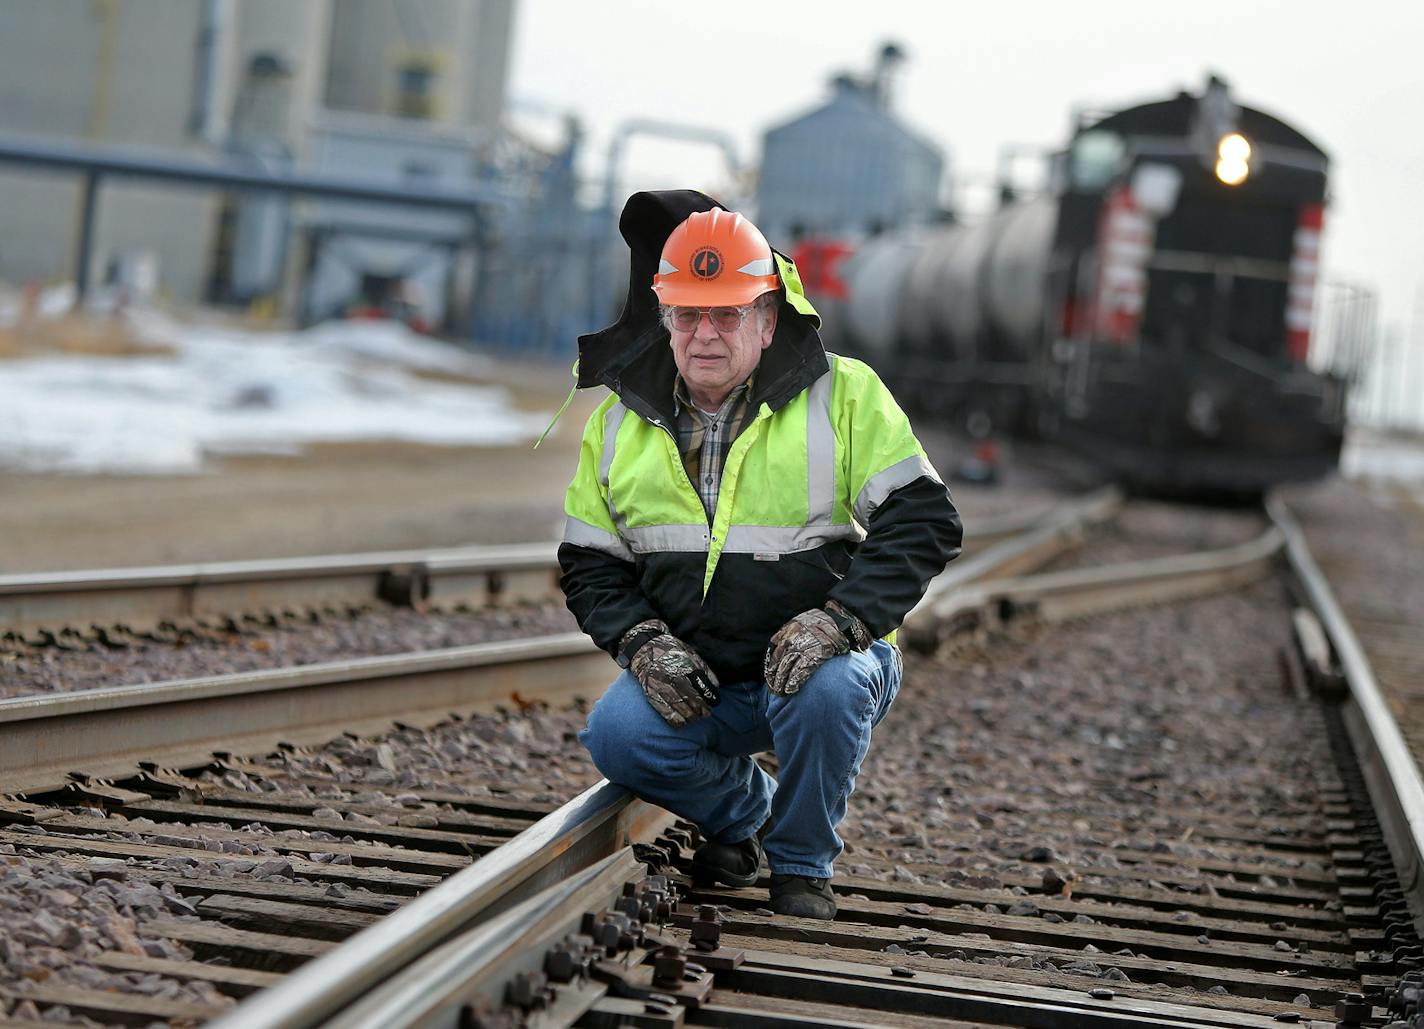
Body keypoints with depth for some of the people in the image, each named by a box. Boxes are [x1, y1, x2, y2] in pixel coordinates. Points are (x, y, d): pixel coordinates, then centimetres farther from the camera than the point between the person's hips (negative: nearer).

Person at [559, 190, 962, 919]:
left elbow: (921, 522, -10)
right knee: (617, 738, -25)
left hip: (815, 660, -3)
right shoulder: (621, 422, 6)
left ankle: (803, 864, -6)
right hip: (694, 679, 3)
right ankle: (741, 807, 10)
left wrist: (840, 619, -24)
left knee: (829, 691, -37)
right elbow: (590, 564, 10)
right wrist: (641, 641, -10)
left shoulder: (844, 396, -4)